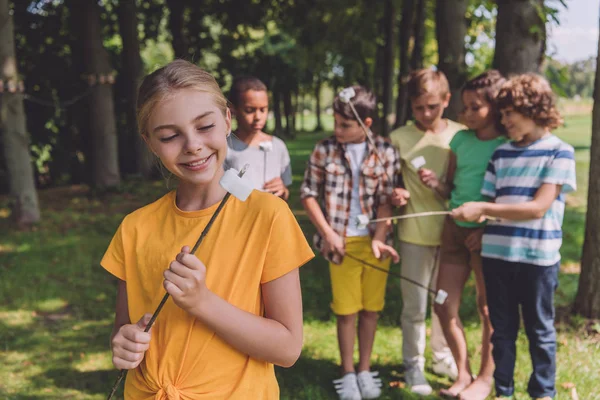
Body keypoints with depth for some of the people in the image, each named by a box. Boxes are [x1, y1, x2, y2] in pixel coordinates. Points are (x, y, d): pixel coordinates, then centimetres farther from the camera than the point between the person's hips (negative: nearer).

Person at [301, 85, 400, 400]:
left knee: (371, 309, 10)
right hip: (342, 242, -1)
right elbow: (309, 194, 1)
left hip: (375, 240, 1)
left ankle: (365, 370, 25)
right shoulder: (324, 149, -3)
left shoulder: (385, 153, -3)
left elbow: (386, 201, -2)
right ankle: (347, 373, 19)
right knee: (346, 310, 4)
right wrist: (328, 233, -6)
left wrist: (379, 239, -13)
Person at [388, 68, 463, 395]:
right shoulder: (399, 138, -5)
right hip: (415, 234, -2)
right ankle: (413, 365, 23)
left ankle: (443, 357, 36)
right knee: (414, 306, 6)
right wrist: (395, 194, -19)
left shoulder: (461, 135, -1)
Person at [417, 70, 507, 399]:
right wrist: (435, 183, -8)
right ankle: (463, 373, 25)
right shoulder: (460, 140, 6)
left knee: (488, 308, 7)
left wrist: (488, 229, -21)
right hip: (454, 228, 6)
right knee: (444, 306, 7)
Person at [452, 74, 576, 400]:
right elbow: (490, 202, 9)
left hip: (538, 257, -4)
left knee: (539, 329, 11)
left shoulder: (559, 152, -7)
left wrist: (484, 209, -18)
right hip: (496, 254, 4)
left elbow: (539, 207, -15)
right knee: (502, 328, 14)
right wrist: (475, 216, -15)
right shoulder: (501, 154, 7)